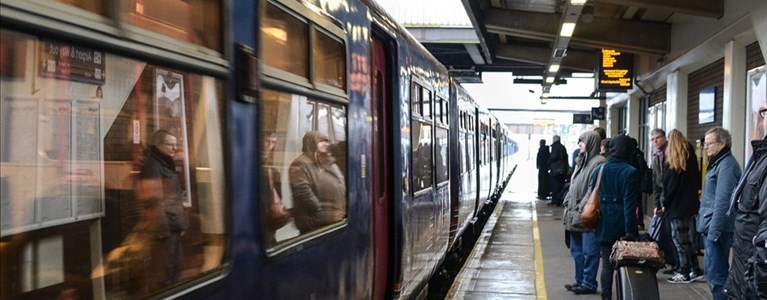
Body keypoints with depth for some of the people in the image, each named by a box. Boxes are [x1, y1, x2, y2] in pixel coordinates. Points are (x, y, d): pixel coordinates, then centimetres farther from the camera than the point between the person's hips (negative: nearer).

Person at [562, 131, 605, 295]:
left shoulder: (599, 162, -12)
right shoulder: (581, 161, 17)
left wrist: (582, 208, -19)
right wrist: (568, 203, 12)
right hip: (575, 214, 10)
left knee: (589, 251, -2)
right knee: (577, 250, 15)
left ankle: (589, 284, 5)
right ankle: (580, 281, 24)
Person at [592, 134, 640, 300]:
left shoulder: (599, 170, 2)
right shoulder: (630, 172, -9)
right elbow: (630, 204, -13)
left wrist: (594, 222, 10)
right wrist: (631, 230, -12)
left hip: (604, 224, 3)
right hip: (621, 225, -3)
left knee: (607, 263, 8)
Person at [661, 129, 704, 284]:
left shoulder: (672, 161, -11)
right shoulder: (691, 156, 9)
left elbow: (669, 185, -12)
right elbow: (697, 180, 14)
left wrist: (665, 204, -4)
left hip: (677, 206, -7)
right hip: (691, 203, 7)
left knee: (680, 239, -2)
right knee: (686, 238, 14)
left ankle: (684, 273, 1)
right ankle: (695, 270, 17)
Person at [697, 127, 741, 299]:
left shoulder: (726, 164, -15)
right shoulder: (718, 163, 16)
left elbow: (722, 202, -20)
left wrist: (714, 232, -20)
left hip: (716, 230, -10)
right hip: (710, 228, 10)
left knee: (716, 274, -8)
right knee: (712, 272, 16)